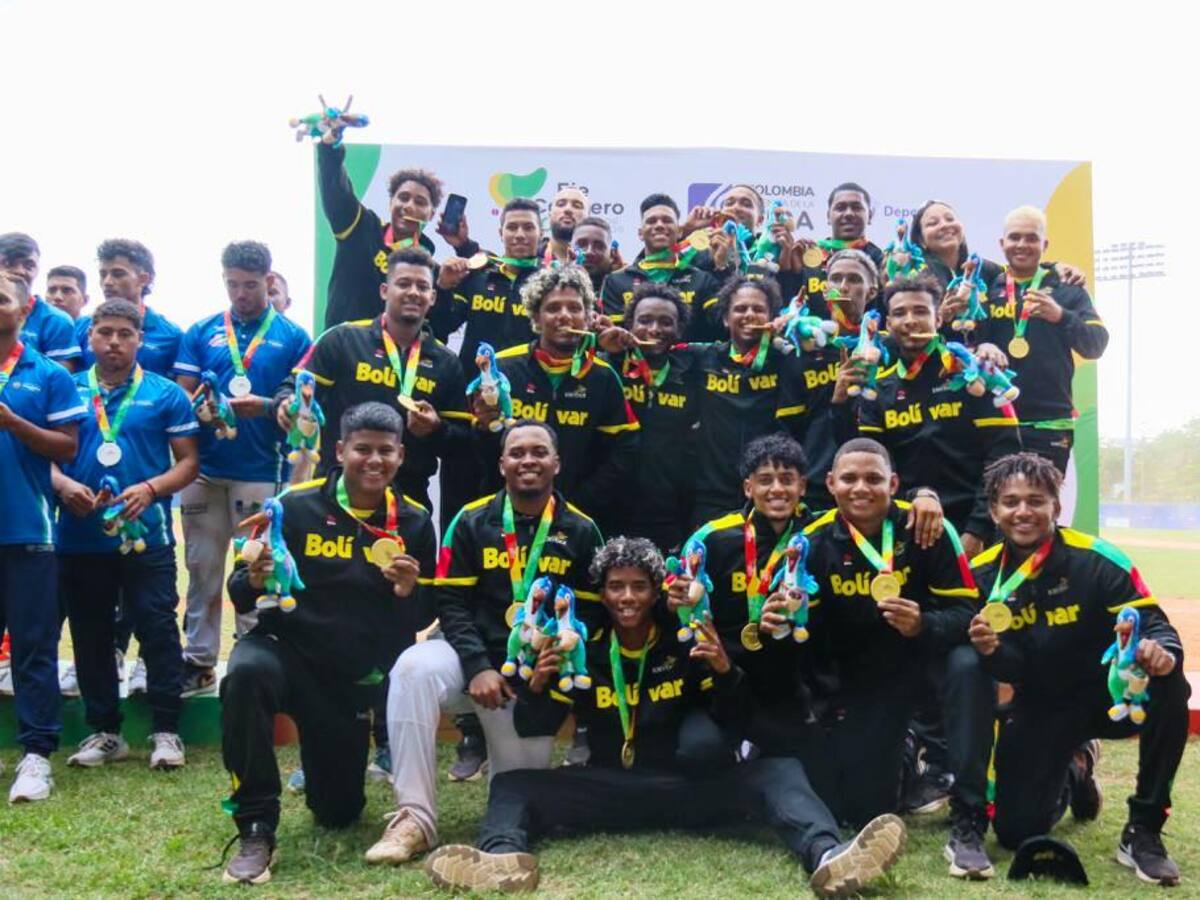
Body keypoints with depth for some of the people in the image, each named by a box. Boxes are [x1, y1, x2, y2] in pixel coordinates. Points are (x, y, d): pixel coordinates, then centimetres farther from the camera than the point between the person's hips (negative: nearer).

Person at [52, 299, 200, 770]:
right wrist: (62, 484, -12)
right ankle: (104, 730, 22)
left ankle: (166, 730, 6)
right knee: (90, 635, 10)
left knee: (157, 629, -2)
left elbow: (189, 461, 1)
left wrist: (150, 489, -16)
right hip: (80, 537, 3)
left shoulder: (167, 394, 3)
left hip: (146, 535, -3)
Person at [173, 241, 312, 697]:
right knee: (202, 568, 7)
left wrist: (265, 407, -17)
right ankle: (198, 661, 16)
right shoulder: (201, 333, 9)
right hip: (205, 470, 2)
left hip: (262, 472, -2)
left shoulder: (293, 337, 3)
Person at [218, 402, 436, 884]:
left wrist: (410, 593, -20)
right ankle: (255, 829, -23)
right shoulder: (295, 506, -10)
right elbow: (241, 599, -6)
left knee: (338, 812, 8)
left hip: (356, 676, 3)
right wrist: (254, 580, -29)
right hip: (289, 649, -2)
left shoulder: (413, 523, -2)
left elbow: (425, 617, 3)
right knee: (246, 672, -39)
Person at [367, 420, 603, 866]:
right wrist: (478, 666, -17)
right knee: (415, 668, -34)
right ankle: (415, 818, -28)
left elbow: (589, 613, 4)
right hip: (472, 654, -1)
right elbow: (450, 602, -3)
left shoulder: (581, 532, 4)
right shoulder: (471, 521, 2)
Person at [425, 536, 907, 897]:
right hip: (609, 790, 1)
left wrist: (726, 673, -20)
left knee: (778, 771, -23)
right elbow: (533, 730, 5)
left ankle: (827, 857, -51)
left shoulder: (687, 646, 4)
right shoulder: (584, 652, 5)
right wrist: (536, 687, -17)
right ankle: (505, 859, -50)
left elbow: (737, 720, 0)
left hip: (687, 787, -1)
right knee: (513, 785, -17)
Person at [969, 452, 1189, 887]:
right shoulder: (983, 573, -6)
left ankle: (1142, 831, -17)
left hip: (1110, 692, -2)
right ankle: (1072, 775, 29)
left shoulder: (1097, 560, -16)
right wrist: (990, 650, -31)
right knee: (1015, 830, -10)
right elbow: (1013, 670, -7)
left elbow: (1154, 623, -18)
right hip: (1040, 707, 2)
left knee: (1168, 685, -35)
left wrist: (1161, 650, -43)